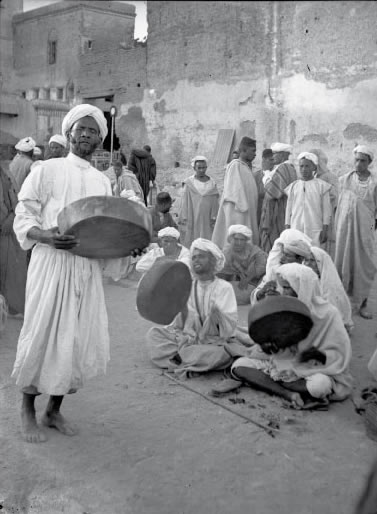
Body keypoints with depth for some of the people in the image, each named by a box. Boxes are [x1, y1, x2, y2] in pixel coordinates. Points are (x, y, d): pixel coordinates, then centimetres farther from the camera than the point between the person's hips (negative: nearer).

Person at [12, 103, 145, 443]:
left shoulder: (103, 181, 15)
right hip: (51, 265, -5)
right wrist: (46, 236, -23)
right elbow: (23, 219, -3)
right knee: (42, 338, 0)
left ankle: (54, 410, 25)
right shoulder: (47, 170, 0)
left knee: (81, 340, 6)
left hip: (88, 269, 5)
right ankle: (28, 411, 20)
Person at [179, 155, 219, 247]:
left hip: (206, 218, 1)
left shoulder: (212, 183, 5)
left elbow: (215, 201, 5)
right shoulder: (189, 183, 0)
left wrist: (214, 217, 0)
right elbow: (185, 201, 2)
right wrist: (184, 218, -2)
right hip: (193, 217, -1)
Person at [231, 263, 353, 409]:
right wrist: (266, 344, -20)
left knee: (320, 384, -40)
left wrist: (319, 354, -31)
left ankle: (264, 383, -17)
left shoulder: (327, 313, -12)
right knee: (238, 365, -14)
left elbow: (340, 355, -12)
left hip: (312, 370, -4)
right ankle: (288, 394, -25)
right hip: (281, 363, 4)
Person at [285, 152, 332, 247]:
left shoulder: (321, 185, 3)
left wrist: (325, 229, -3)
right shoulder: (293, 186, 10)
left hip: (315, 230, -2)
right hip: (296, 229, 2)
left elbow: (326, 209, 3)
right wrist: (287, 229, 7)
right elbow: (289, 209, 12)